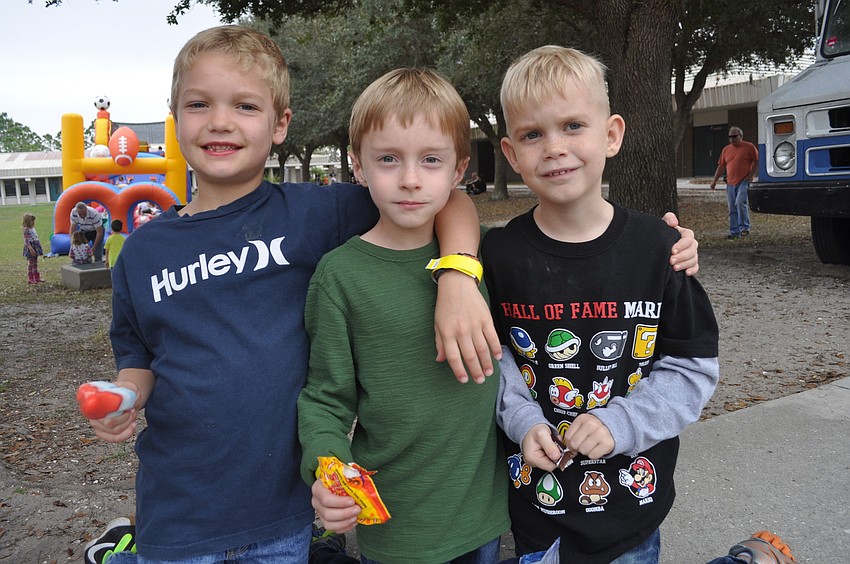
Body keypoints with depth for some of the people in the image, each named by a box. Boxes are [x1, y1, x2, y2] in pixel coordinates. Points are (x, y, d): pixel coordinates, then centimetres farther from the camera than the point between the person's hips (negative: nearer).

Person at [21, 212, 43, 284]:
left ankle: (37, 278, 20)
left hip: (35, 248, 9)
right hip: (30, 249, -9)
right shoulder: (26, 230, -16)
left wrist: (38, 248, 20)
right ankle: (30, 279, 6)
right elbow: (26, 241, -21)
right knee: (30, 264, -1)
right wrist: (31, 249, -27)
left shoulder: (33, 229, 11)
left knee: (35, 263, 13)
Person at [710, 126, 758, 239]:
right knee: (732, 209, 4)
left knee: (740, 202, -20)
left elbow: (757, 162, 0)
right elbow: (721, 166, 18)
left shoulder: (749, 147, 2)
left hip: (743, 182, -5)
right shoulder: (726, 149, 15)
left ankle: (744, 228, -10)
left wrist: (750, 175, -11)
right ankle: (734, 232, 9)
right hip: (730, 183, 5)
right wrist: (714, 180, 11)